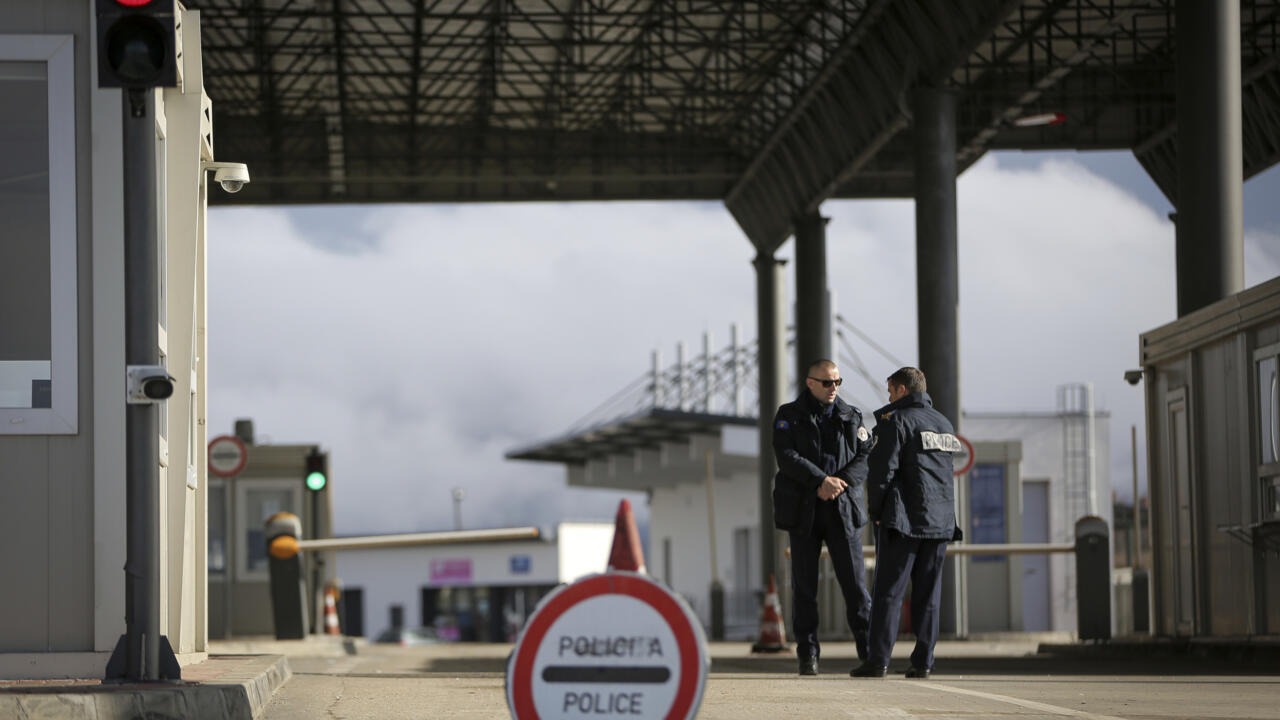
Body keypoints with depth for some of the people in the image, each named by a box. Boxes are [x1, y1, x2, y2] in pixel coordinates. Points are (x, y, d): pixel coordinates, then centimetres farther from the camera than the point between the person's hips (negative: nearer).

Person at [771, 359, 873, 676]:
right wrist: (821, 480, -19)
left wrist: (842, 482, -14)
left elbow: (866, 457, 4)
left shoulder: (851, 416, 13)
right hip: (804, 510, -1)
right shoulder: (789, 415, 5)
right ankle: (807, 654, 7)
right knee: (804, 584, 1)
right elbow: (786, 456, -9)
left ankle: (870, 652, -3)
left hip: (843, 508, 1)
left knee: (855, 580, -5)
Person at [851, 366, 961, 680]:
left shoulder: (896, 420, -5)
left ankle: (878, 659, -9)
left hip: (904, 520, -6)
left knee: (888, 591, -5)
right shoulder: (944, 424, 17)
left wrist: (876, 510, -1)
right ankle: (923, 662, 2)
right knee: (928, 594, 6)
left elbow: (883, 469, -9)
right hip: (940, 521, 6)